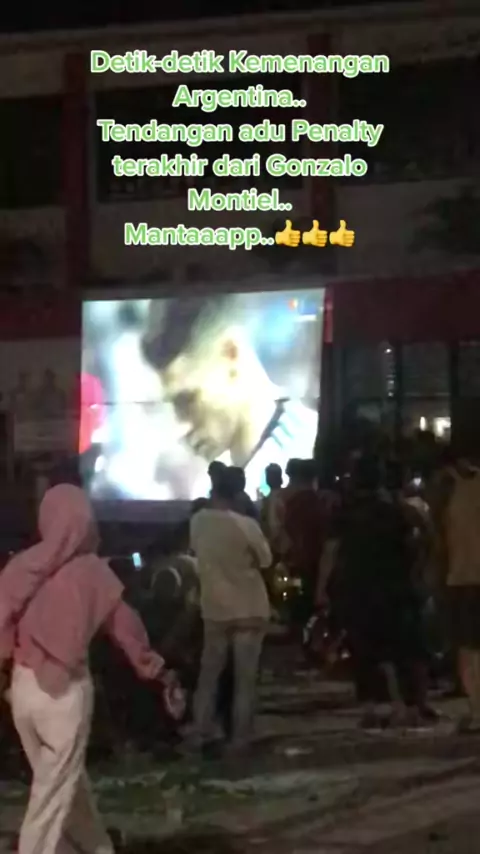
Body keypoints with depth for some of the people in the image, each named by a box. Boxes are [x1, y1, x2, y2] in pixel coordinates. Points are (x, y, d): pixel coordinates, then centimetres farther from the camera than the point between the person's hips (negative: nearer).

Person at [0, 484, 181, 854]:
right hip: (65, 689, -4)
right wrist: (155, 668, 12)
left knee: (63, 779, 22)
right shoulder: (91, 571, -9)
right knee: (53, 790, 3)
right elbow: (126, 627, -1)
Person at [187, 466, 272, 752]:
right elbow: (266, 560, -5)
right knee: (245, 678, 6)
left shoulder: (198, 521, -6)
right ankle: (240, 737, 7)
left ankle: (199, 733, 16)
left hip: (214, 608, 3)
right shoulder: (246, 525, -17)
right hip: (249, 609, -3)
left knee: (209, 674, 16)